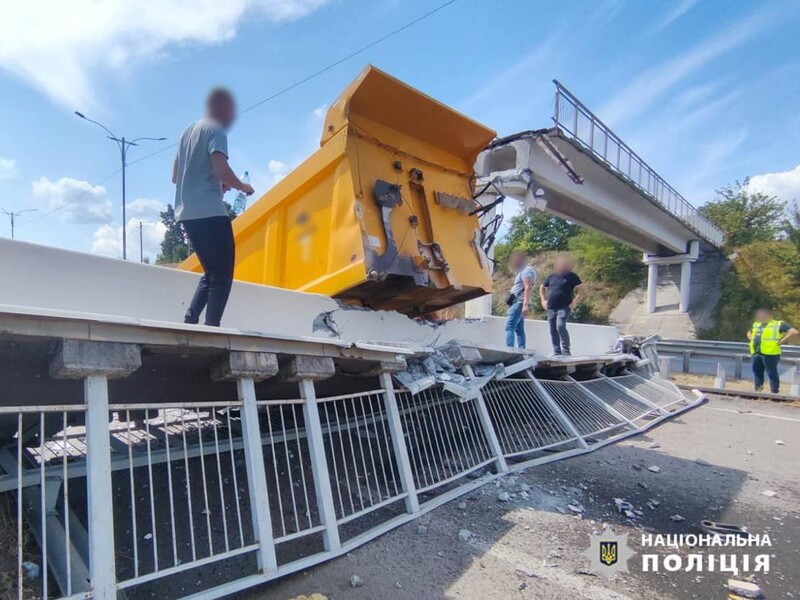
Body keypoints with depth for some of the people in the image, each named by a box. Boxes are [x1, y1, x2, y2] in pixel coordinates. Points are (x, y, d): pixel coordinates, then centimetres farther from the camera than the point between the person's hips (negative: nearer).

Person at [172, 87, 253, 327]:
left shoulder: (189, 130, 22)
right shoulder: (216, 130, -3)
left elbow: (176, 176, 26)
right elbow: (222, 170, -18)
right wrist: (243, 186, 0)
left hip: (187, 213, 8)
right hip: (210, 213, -8)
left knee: (211, 272, 15)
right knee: (222, 275, -4)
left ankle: (190, 320, 3)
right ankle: (211, 326, -10)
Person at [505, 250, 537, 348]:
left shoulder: (526, 271, -9)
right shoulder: (523, 271, 23)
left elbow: (528, 288, -20)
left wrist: (525, 305, -28)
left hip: (519, 303, -11)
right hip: (517, 303, 11)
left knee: (509, 327, -18)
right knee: (519, 329, 9)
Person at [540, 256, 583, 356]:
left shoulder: (572, 276, 2)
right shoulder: (552, 276, 15)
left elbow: (581, 290, -3)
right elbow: (542, 287, 26)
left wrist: (574, 302, -11)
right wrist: (543, 300, 14)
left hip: (564, 307, -5)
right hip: (551, 308, 5)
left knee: (561, 326, -23)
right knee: (553, 331, 6)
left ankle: (566, 350, -12)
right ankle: (557, 353, 16)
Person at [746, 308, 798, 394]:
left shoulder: (779, 324, 0)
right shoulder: (756, 324, 19)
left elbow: (794, 332, -11)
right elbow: (749, 333, 37)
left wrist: (780, 342, -14)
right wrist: (752, 340, 16)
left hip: (769, 353, -7)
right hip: (756, 353, 7)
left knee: (771, 373, -3)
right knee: (757, 372, 12)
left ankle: (774, 392, 5)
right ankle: (758, 389, 21)